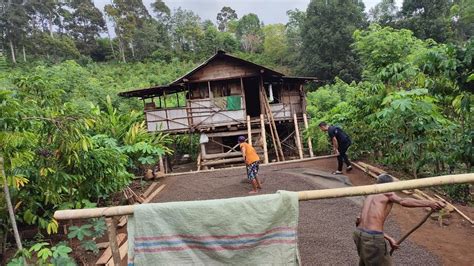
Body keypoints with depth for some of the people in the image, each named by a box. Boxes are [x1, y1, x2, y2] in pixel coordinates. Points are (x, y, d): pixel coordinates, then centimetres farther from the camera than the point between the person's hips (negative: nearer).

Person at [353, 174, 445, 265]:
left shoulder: (370, 196, 23)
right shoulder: (388, 193, 3)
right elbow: (403, 201, -20)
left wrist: (388, 238, 19)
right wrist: (430, 204, -28)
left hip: (359, 234, 8)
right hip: (373, 238, -7)